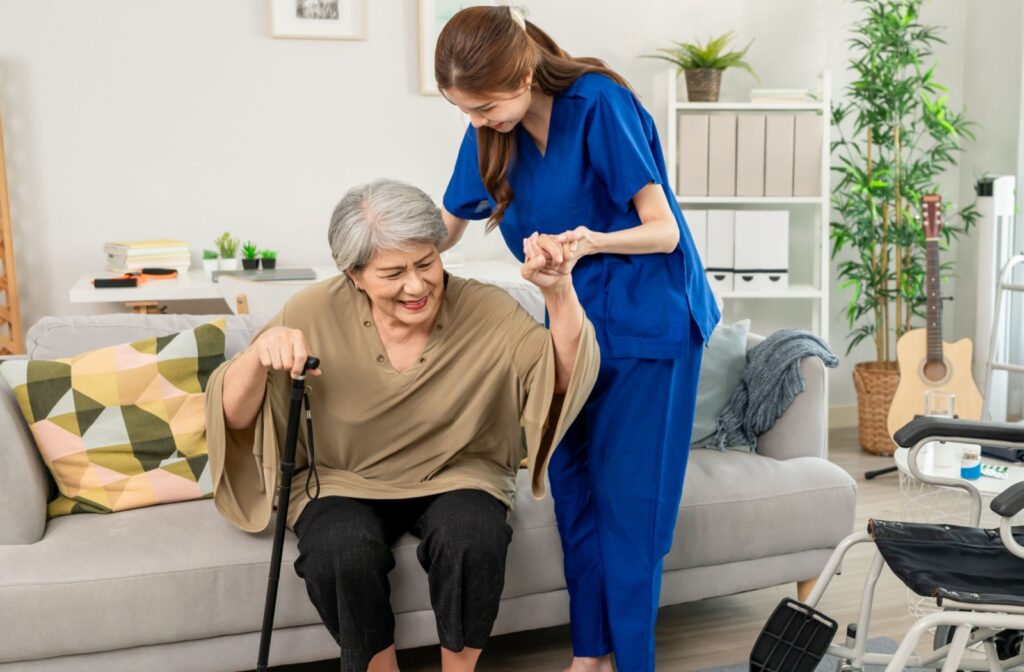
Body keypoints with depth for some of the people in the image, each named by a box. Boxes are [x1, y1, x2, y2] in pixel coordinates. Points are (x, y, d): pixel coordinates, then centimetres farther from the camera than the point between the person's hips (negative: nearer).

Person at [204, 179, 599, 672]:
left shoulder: (486, 310, -12)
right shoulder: (316, 312, -13)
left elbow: (568, 379, -18)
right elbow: (235, 418, -11)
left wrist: (559, 292, -34)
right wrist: (261, 351, -33)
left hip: (455, 477, 0)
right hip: (343, 482, 0)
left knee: (473, 538, -31)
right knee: (340, 553, -31)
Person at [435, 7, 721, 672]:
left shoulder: (599, 104, -21)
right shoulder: (492, 131, -2)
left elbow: (664, 231, -18)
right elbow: (447, 231, 10)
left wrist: (591, 241, -35)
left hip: (645, 322, -6)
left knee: (628, 502, -4)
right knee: (574, 487, 8)